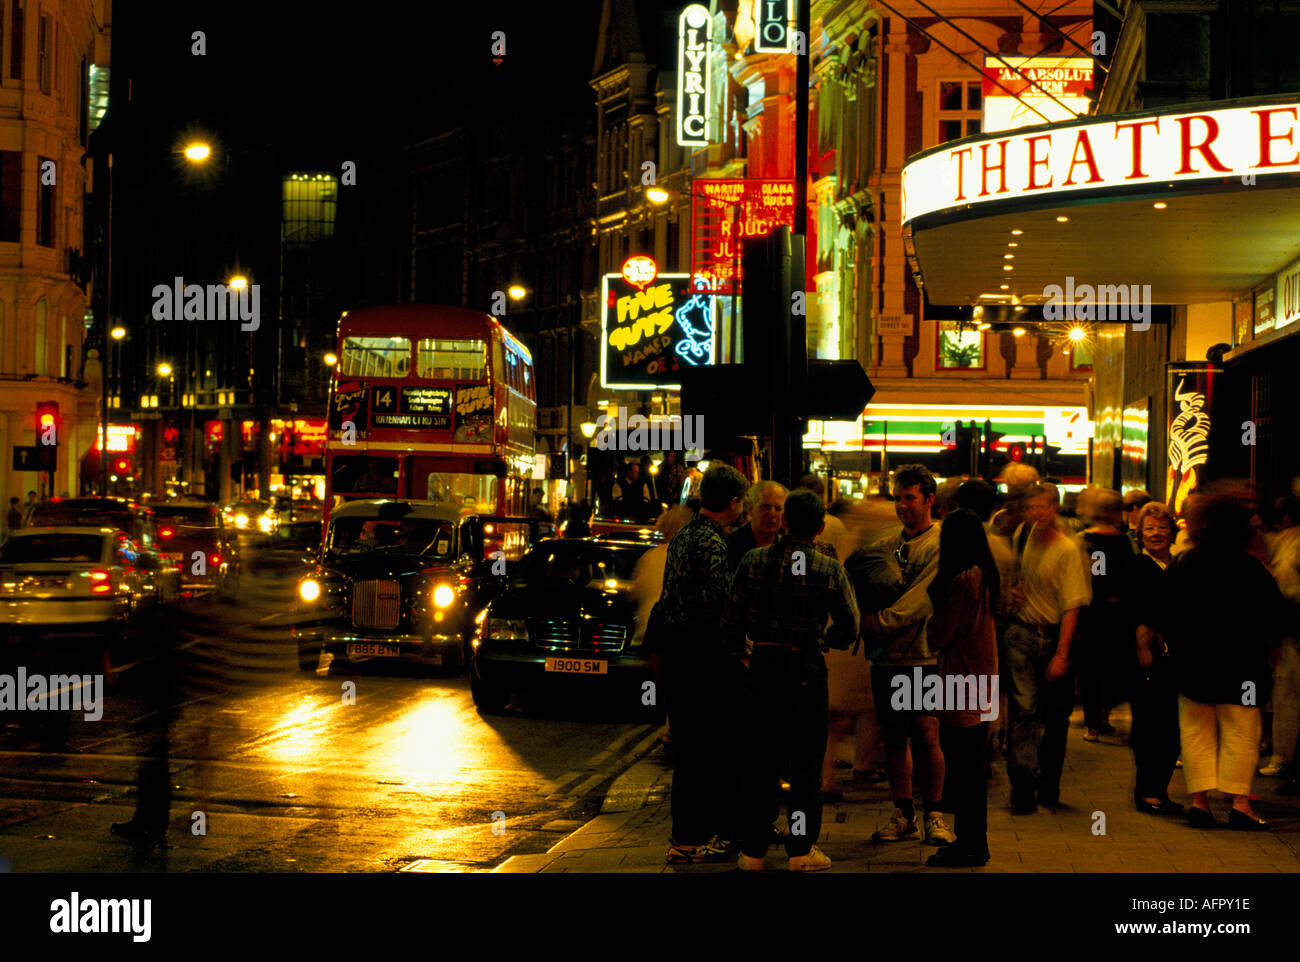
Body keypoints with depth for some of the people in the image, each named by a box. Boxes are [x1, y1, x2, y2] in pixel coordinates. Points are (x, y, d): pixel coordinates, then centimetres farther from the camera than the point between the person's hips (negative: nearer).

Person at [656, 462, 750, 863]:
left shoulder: (681, 537, 13)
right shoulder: (712, 543, -17)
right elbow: (717, 602, -22)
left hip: (678, 647, 10)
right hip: (706, 651, -10)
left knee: (689, 743, 16)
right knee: (705, 747, -3)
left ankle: (687, 832, 25)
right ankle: (690, 839, 1)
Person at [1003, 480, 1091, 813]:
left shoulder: (1067, 551, -9)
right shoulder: (1021, 536, 6)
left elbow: (1071, 607, -13)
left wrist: (1061, 654, -18)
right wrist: (1011, 591, 5)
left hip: (1055, 638, -2)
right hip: (1020, 633, 2)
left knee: (1057, 717, 7)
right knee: (1023, 708, -12)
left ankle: (1049, 786, 23)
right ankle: (1023, 786, -15)